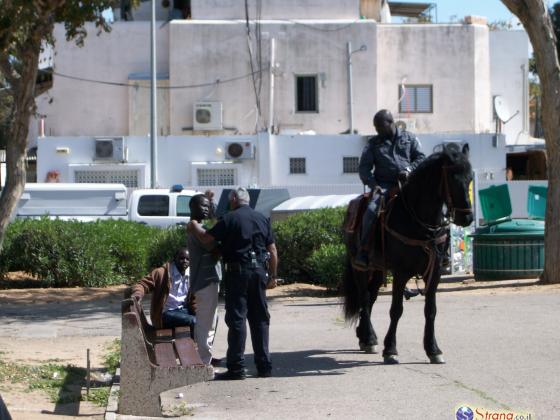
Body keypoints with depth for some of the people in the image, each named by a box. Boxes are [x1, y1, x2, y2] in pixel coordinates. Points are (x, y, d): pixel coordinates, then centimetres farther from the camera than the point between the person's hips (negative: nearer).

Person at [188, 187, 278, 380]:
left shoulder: (230, 218, -5)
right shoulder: (262, 219, 11)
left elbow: (207, 238, -6)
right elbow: (272, 250, 9)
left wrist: (194, 227, 12)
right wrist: (273, 276, 14)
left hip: (238, 271, -5)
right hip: (259, 270, 5)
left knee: (237, 318, -3)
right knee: (260, 319, 10)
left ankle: (236, 367, -5)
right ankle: (264, 366, 11)